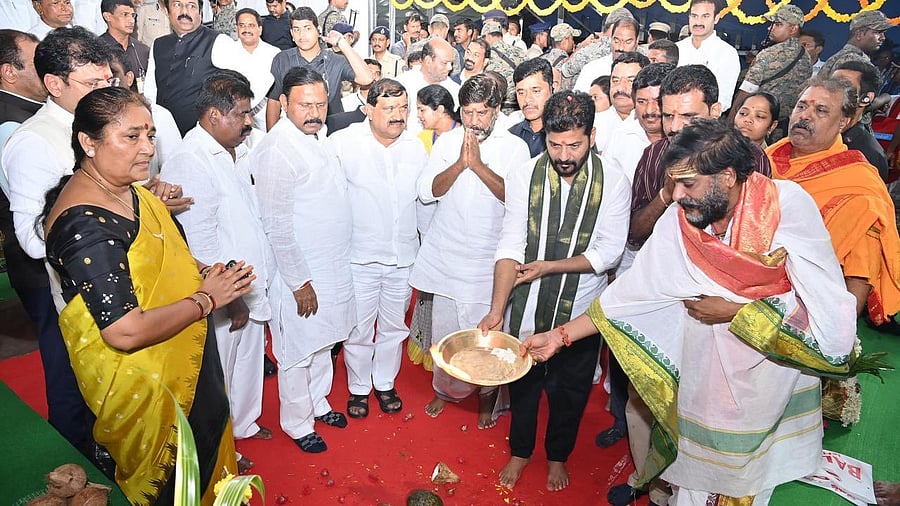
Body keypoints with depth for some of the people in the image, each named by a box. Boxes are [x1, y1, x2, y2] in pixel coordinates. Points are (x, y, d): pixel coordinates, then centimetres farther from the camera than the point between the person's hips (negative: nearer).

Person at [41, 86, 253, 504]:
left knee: (204, 452, 29)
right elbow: (127, 332, -33)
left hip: (183, 359, 8)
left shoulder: (123, 187, -2)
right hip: (140, 379, -8)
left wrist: (204, 271, -4)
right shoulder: (86, 222, -30)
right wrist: (206, 299, -20)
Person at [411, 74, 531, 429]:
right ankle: (445, 388, 36)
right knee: (444, 326, 12)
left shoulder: (515, 147, -3)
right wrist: (460, 163, -16)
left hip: (489, 258, -2)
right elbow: (427, 192, -3)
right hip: (447, 254, 3)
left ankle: (486, 395, 27)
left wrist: (478, 164, -19)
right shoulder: (447, 142, 4)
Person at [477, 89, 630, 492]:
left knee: (569, 390, 19)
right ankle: (519, 451, 46)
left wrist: (549, 267, -22)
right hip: (526, 307, 1)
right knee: (522, 382, 19)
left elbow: (608, 251, -13)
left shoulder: (613, 183, -12)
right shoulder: (524, 176, -12)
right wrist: (497, 310, -25)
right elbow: (510, 246, -16)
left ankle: (557, 455, 47)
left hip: (580, 311, 0)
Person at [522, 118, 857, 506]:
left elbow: (832, 316, -22)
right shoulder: (677, 221, -14)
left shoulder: (789, 205, -21)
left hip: (771, 383, -1)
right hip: (702, 383, 2)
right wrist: (560, 335, -9)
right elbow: (631, 292, -7)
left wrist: (732, 312, -20)